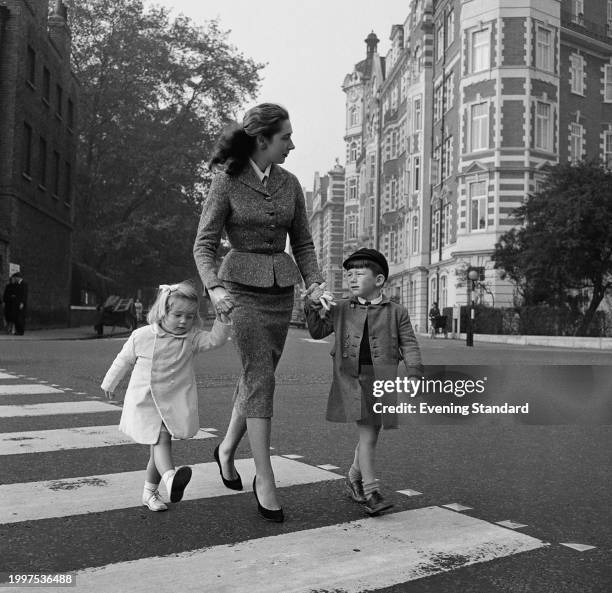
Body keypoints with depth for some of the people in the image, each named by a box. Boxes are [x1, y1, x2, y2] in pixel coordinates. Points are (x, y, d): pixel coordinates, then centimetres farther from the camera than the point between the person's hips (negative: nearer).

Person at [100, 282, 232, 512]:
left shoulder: (192, 338, -3)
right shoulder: (141, 336, -4)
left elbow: (215, 339, -19)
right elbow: (124, 360, 11)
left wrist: (223, 318, -34)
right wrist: (110, 383, 23)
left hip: (174, 403, 2)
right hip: (144, 401, -2)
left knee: (159, 445, 6)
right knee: (162, 440, -21)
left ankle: (149, 492, 22)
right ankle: (170, 477, -43)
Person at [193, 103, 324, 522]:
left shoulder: (290, 184, 7)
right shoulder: (226, 182, -6)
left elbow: (302, 242, 11)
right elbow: (204, 244, -7)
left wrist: (315, 283, -4)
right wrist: (214, 287, -23)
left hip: (281, 289, 5)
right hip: (243, 287, -5)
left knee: (257, 377, 12)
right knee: (260, 379, -11)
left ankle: (227, 449, 36)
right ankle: (265, 482, -4)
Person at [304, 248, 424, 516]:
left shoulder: (396, 312, 5)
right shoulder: (341, 309, 9)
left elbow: (409, 345, 3)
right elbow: (318, 331, 17)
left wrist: (415, 373, -10)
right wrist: (314, 306, 3)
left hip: (381, 379, 1)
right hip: (351, 378, -1)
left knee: (370, 433, 9)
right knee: (367, 431, -11)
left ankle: (354, 479, 32)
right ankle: (370, 491, -8)